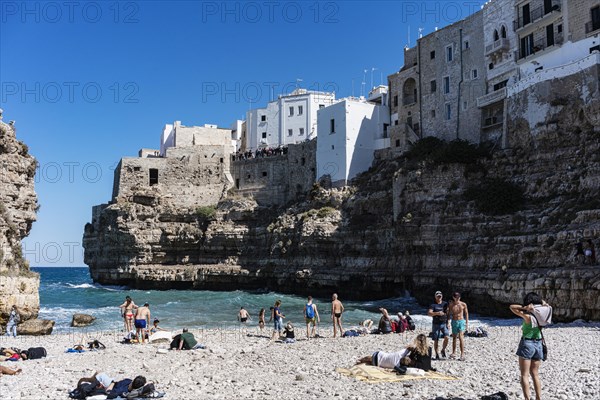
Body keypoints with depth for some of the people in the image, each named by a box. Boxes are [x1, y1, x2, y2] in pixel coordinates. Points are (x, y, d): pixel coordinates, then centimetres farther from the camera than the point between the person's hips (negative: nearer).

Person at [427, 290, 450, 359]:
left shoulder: (445, 304, 9)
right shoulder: (433, 305, -1)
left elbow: (447, 313, 13)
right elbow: (429, 313, -13)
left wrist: (448, 322, 8)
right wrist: (437, 313, -27)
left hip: (444, 323, 1)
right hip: (436, 324, -1)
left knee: (446, 337, -15)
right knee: (436, 340, 2)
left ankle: (443, 350, 8)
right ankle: (437, 354, 13)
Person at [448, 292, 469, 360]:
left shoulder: (463, 304, -5)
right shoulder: (451, 305, -3)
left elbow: (466, 314, 5)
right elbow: (449, 314, 7)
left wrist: (467, 324, 2)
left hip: (461, 322, -2)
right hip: (454, 322, 2)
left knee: (461, 337, -16)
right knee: (454, 338, 12)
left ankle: (462, 354, -13)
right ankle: (454, 353, 27)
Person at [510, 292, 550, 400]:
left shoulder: (528, 316, -16)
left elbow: (512, 307, -14)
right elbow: (543, 303, 17)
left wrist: (525, 308, -24)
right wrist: (544, 303, -5)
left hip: (527, 344, -6)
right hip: (538, 344, 6)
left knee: (524, 375, 1)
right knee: (535, 374, 16)